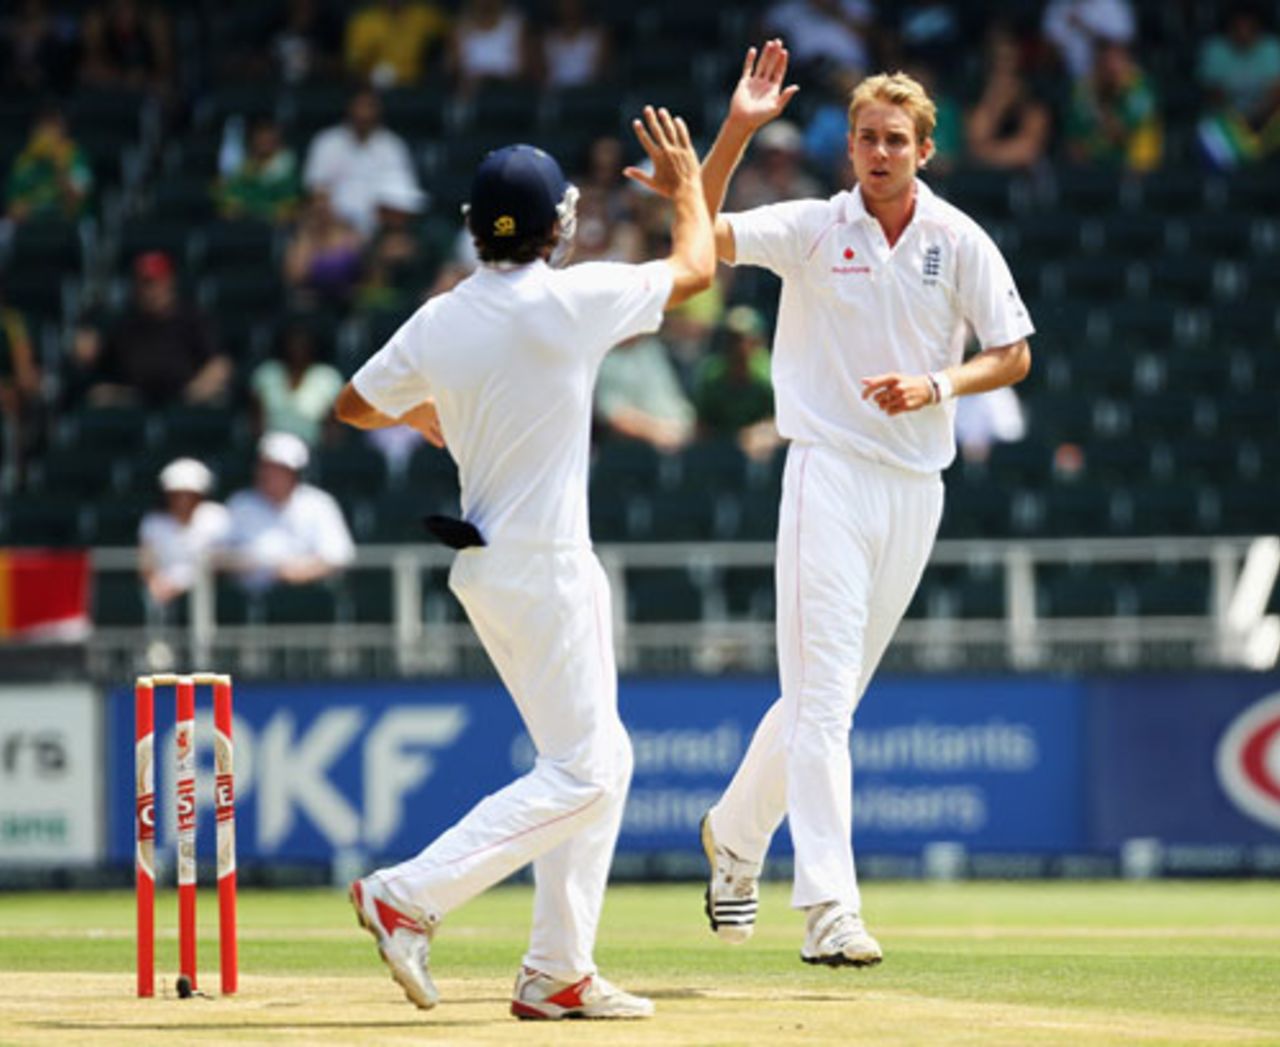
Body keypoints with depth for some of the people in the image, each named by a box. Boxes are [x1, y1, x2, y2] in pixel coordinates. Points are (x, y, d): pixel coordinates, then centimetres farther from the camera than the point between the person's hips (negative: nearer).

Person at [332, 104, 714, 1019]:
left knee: (602, 758, 15)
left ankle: (559, 973, 16)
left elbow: (355, 405, 15)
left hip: (489, 559, 8)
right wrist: (687, 185, 18)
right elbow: (694, 269, 0)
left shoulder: (438, 323, 1)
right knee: (579, 772, -5)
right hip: (543, 567, -8)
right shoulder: (571, 300, -16)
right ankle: (409, 897, -12)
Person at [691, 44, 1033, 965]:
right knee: (823, 692, -11)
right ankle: (829, 909, -16)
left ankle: (737, 835, 34)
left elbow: (1013, 355, 6)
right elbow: (697, 235, -15)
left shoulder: (960, 242, 4)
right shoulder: (813, 230, -2)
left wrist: (936, 385, -12)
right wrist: (738, 131, -26)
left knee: (830, 695, 13)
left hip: (916, 485, 4)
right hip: (830, 475, -3)